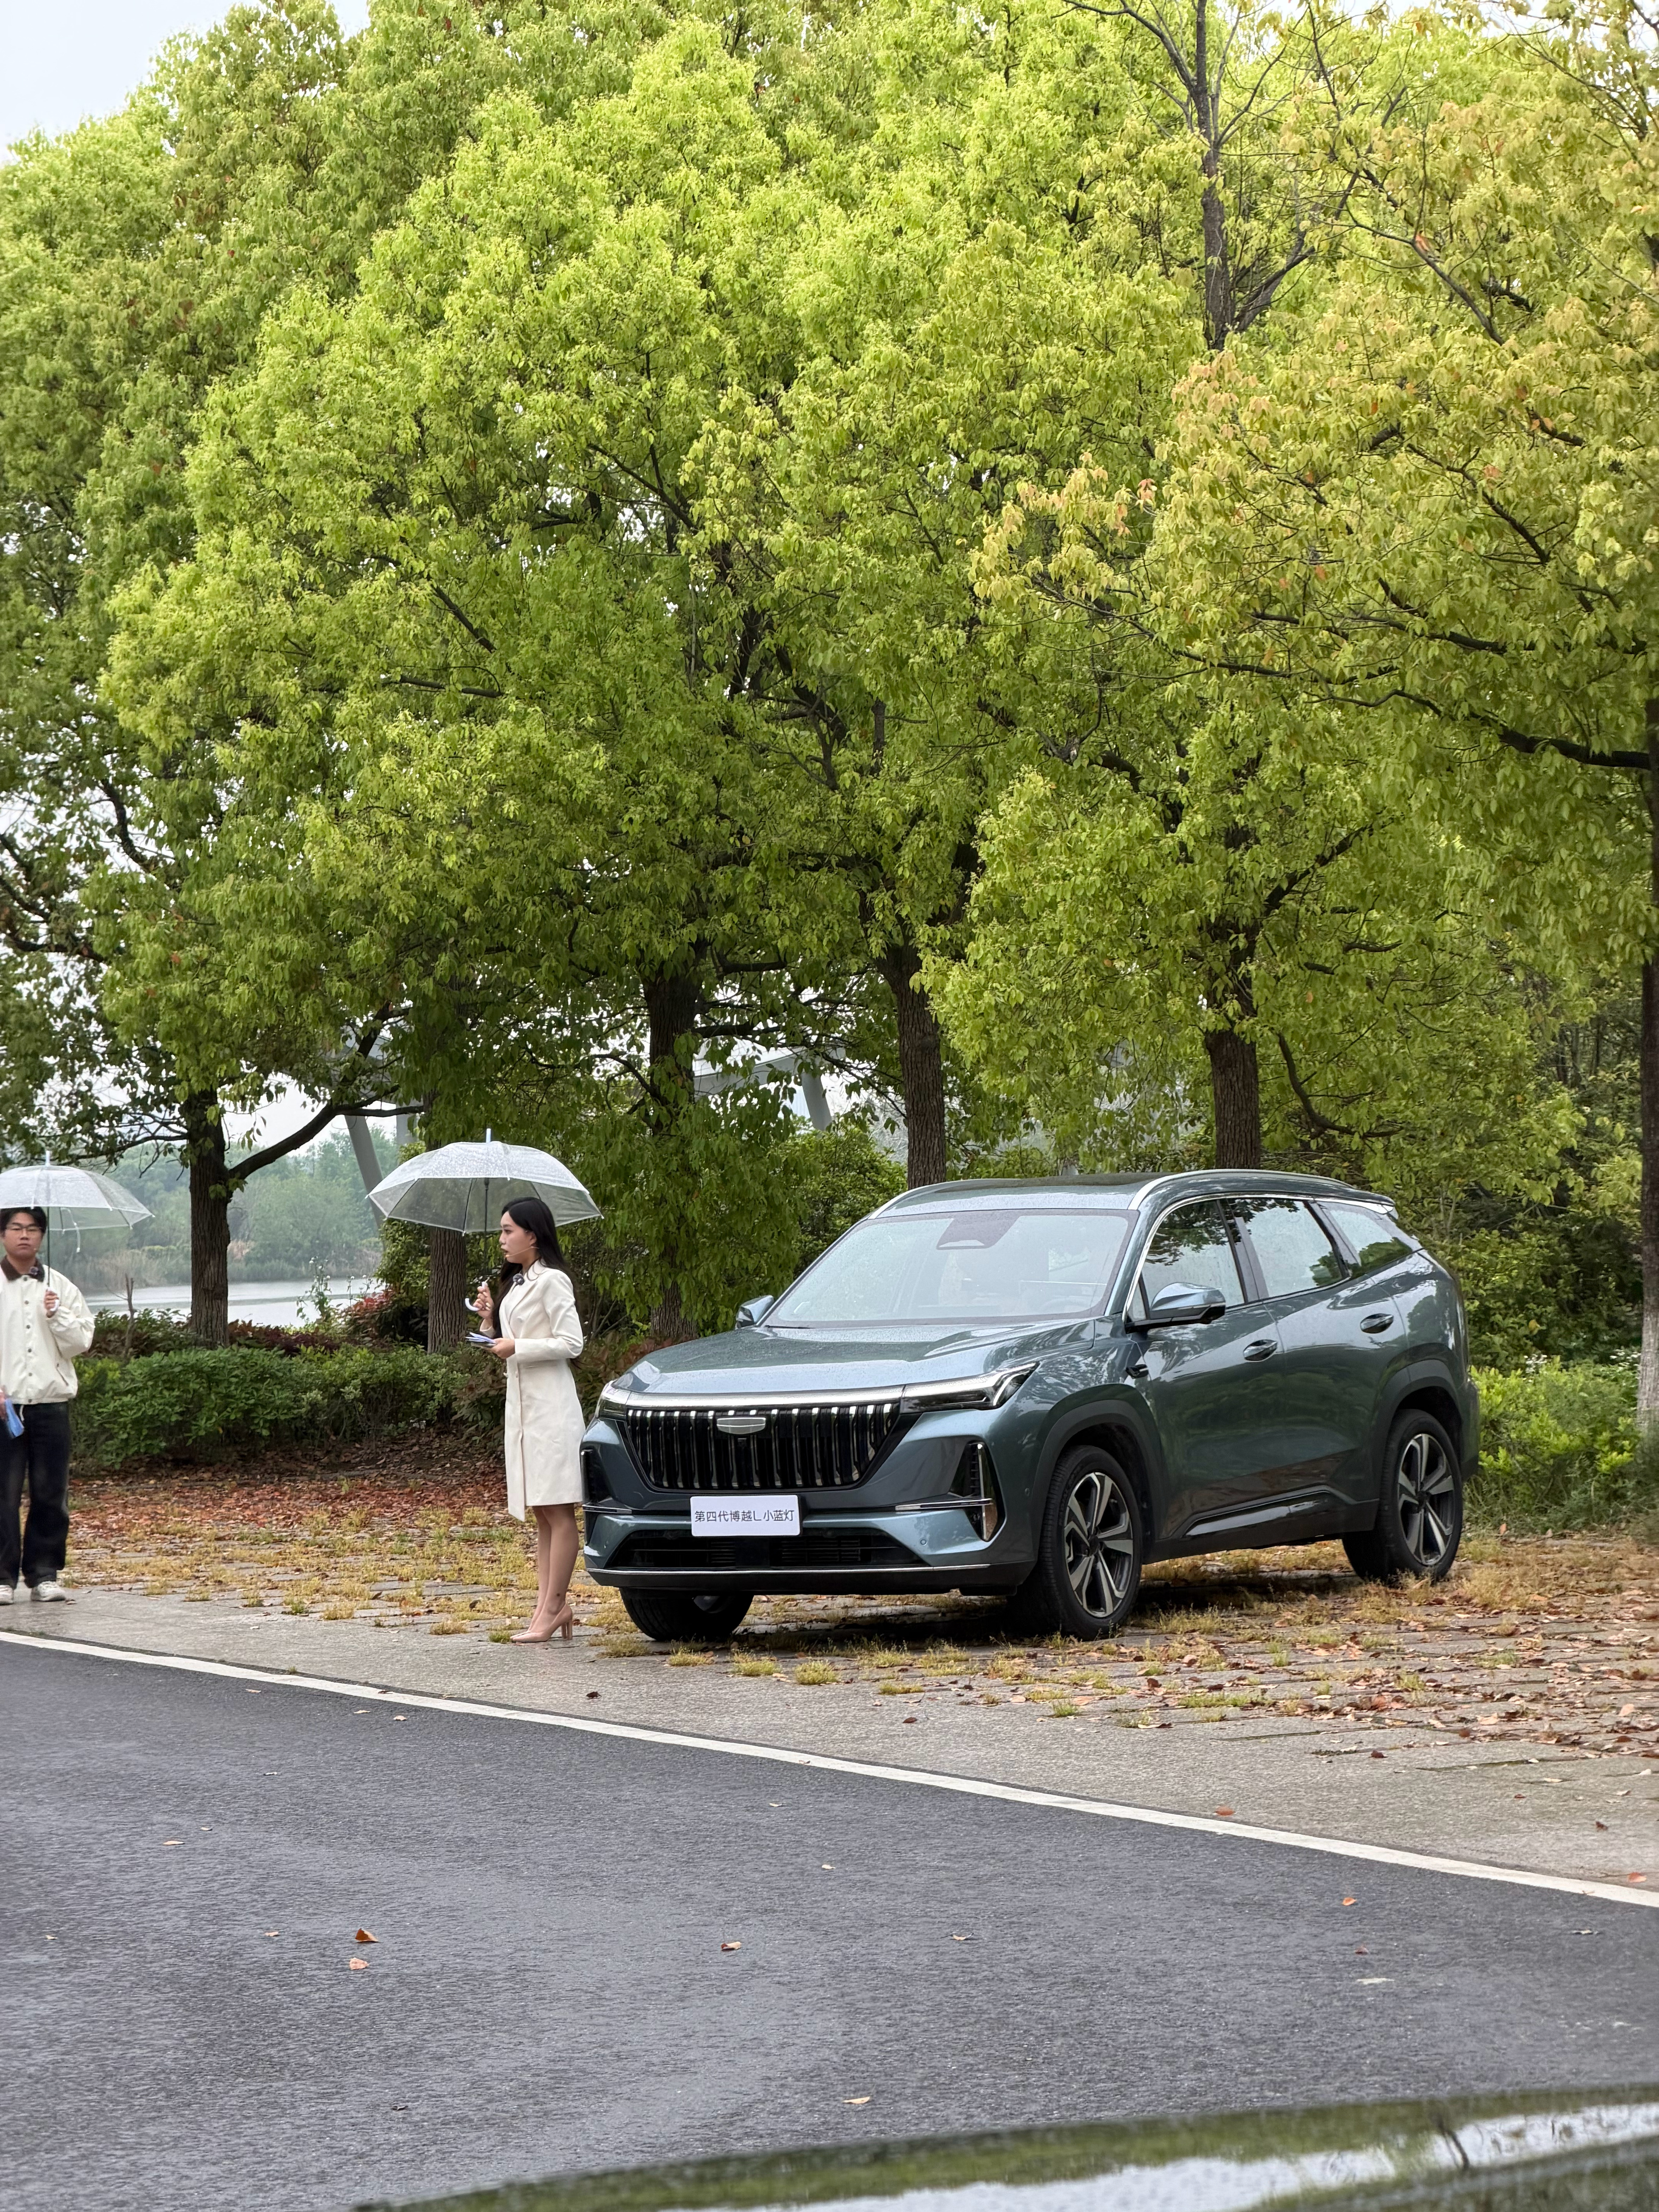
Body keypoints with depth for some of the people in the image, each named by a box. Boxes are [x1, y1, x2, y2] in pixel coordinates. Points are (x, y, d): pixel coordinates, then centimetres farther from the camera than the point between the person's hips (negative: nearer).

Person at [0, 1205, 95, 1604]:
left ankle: (45, 1573, 11)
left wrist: (58, 1316, -9)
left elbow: (81, 1343, 9)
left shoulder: (60, 1288, 12)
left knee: (52, 1493, 3)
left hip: (51, 1401, 3)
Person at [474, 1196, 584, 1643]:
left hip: (550, 1405, -10)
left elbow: (571, 1343, -15)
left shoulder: (551, 1282, -9)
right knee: (541, 1513, 7)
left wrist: (517, 1348, -15)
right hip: (522, 1402, 10)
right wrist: (491, 1319, 6)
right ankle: (550, 1603, 7)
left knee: (558, 1510, -7)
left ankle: (553, 1606, -8)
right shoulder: (514, 1283, 18)